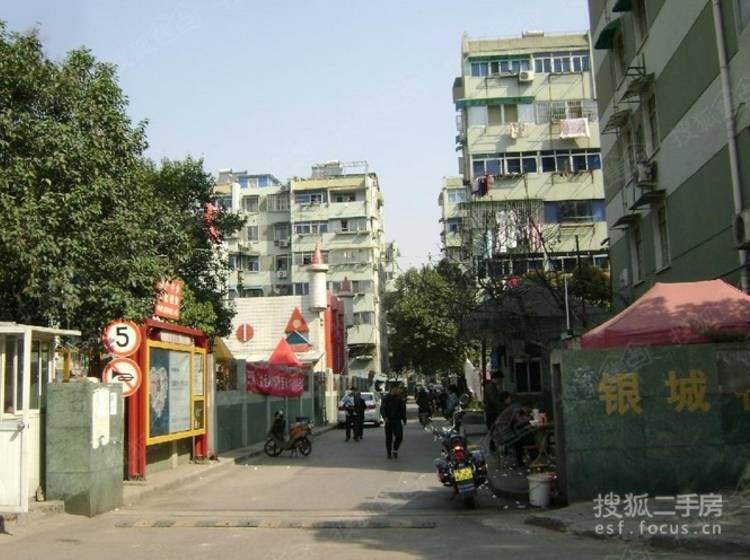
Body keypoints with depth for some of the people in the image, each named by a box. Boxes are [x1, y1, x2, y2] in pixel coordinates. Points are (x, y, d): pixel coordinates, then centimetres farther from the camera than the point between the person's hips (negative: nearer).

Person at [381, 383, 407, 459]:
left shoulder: (399, 398, 9)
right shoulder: (386, 398, -3)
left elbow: (403, 410, 18)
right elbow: (382, 409, -11)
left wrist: (404, 419, 17)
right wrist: (385, 417, -28)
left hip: (397, 420, 3)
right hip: (389, 421, -3)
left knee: (399, 436, -11)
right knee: (389, 438, 2)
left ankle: (395, 450, 9)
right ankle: (389, 453, 16)